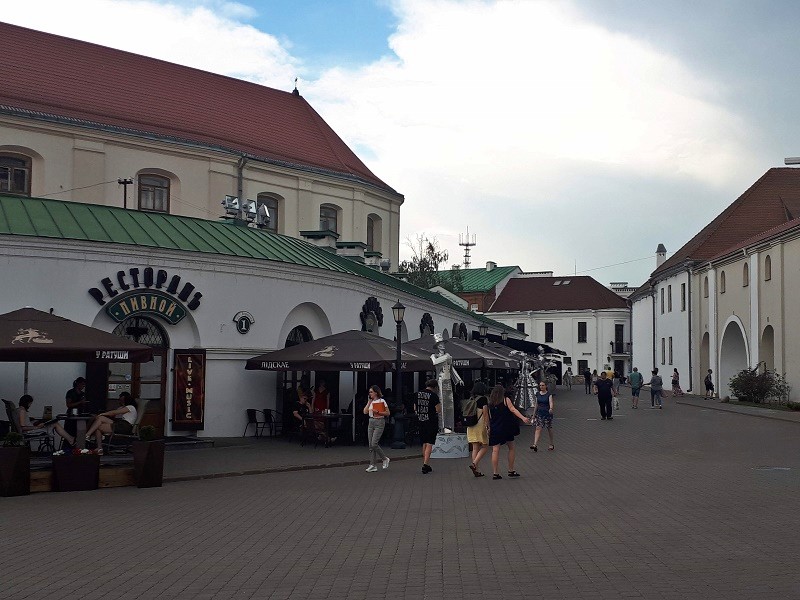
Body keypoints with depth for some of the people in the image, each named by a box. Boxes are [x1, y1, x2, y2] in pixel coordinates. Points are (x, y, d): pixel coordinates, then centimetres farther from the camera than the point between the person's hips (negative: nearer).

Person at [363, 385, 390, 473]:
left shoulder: (382, 401, -7)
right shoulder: (370, 401, 11)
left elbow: (387, 413, -6)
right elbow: (365, 412, 2)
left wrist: (378, 412, -16)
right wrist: (369, 402, -1)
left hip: (379, 422, -7)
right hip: (371, 422, 7)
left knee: (374, 444, -14)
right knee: (371, 445, 4)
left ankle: (385, 459, 7)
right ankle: (372, 465, 7)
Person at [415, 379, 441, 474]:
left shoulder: (418, 394, 7)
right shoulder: (434, 396, -12)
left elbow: (415, 409, 15)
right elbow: (439, 411, -12)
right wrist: (439, 404, 7)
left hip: (421, 422, 6)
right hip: (431, 422, -6)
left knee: (424, 443, 14)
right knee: (429, 444, -4)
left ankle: (426, 465, 20)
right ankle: (425, 464, -14)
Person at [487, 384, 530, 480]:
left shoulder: (490, 403, 6)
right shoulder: (505, 400, -2)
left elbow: (489, 417, 9)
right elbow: (513, 410, -14)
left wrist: (489, 428, 18)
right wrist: (523, 418, -21)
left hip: (494, 429, 3)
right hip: (506, 428, -2)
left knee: (495, 450, 1)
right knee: (511, 448, 13)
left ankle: (495, 473, -2)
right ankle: (511, 471, 13)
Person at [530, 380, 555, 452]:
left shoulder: (549, 394, -6)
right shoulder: (538, 394, 7)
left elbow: (551, 402, -20)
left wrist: (551, 408, -41)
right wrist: (534, 414, 17)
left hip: (547, 413, -3)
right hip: (539, 413, 3)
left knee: (549, 429, 8)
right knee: (538, 428, -9)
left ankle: (552, 444, 25)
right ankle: (535, 445, -19)